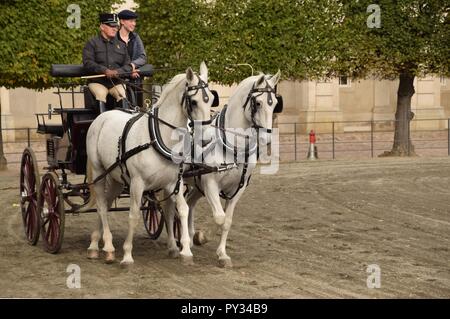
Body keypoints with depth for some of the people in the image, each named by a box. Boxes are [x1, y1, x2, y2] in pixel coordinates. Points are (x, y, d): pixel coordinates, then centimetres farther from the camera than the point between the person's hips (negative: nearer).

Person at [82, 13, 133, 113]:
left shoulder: (121, 45, 19)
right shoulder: (92, 43, 7)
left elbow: (128, 66, 13)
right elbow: (88, 63, -6)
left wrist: (117, 72, -10)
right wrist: (104, 70, -20)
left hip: (116, 82, 3)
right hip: (97, 82, -3)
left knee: (122, 96, -26)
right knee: (100, 95, -32)